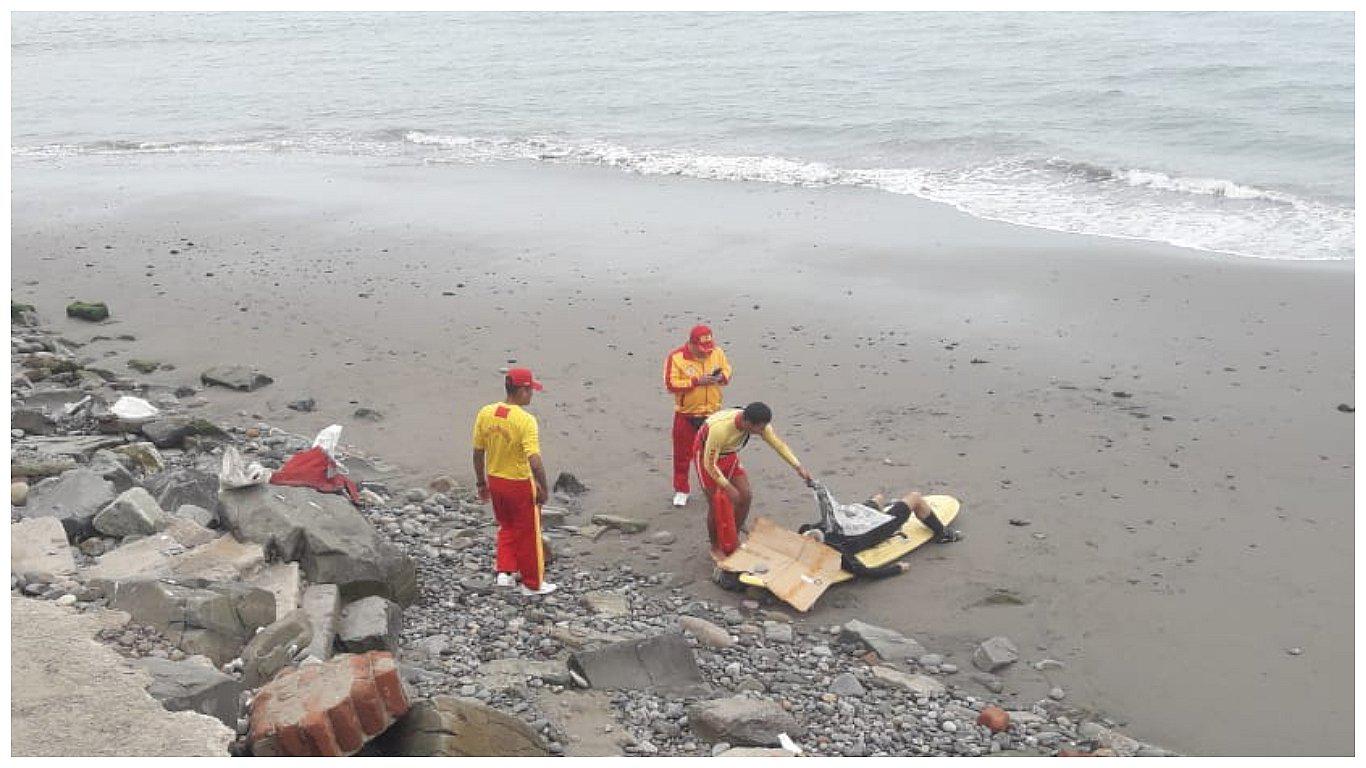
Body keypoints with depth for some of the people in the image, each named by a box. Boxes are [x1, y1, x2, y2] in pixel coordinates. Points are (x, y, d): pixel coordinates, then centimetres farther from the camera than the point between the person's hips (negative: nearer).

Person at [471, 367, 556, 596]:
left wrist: (481, 482, 13)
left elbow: (478, 453, 2)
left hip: (495, 481, 5)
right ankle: (532, 584, 25)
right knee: (528, 534, 12)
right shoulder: (525, 421, -25)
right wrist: (543, 489, -15)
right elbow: (535, 462, -29)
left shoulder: (485, 413, -6)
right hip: (521, 485, -5)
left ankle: (504, 572, 22)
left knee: (506, 527, 27)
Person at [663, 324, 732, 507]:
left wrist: (721, 377, -15)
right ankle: (681, 491, 22)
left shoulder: (718, 353, -2)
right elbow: (670, 384, -19)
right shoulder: (676, 357, -14)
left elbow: (728, 373, 9)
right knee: (683, 454, 7)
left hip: (712, 413, 3)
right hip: (686, 415, -2)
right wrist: (696, 381, -25)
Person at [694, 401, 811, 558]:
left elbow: (778, 444, -11)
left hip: (729, 454, 6)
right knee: (716, 503, -7)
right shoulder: (720, 428, -42)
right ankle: (715, 547, 14)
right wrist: (728, 487, -29)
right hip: (707, 454, -6)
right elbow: (710, 464, -32)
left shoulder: (758, 423, -23)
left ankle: (734, 539, 20)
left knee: (746, 495, 0)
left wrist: (799, 467, -17)